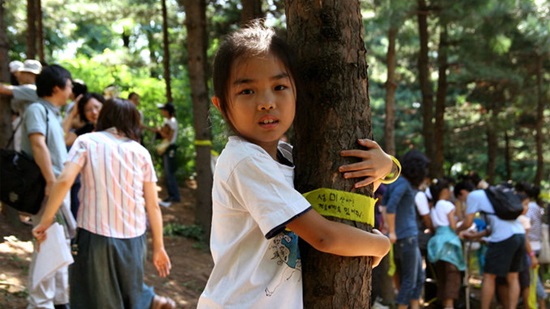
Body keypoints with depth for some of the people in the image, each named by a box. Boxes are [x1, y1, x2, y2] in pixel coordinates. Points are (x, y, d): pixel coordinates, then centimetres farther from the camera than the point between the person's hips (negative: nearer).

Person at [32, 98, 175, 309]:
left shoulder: (87, 142, 1)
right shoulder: (141, 152, 7)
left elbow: (64, 181, -13)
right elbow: (152, 206, 6)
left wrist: (46, 220, -4)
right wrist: (158, 247, 13)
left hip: (95, 234, -3)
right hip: (133, 236, 3)